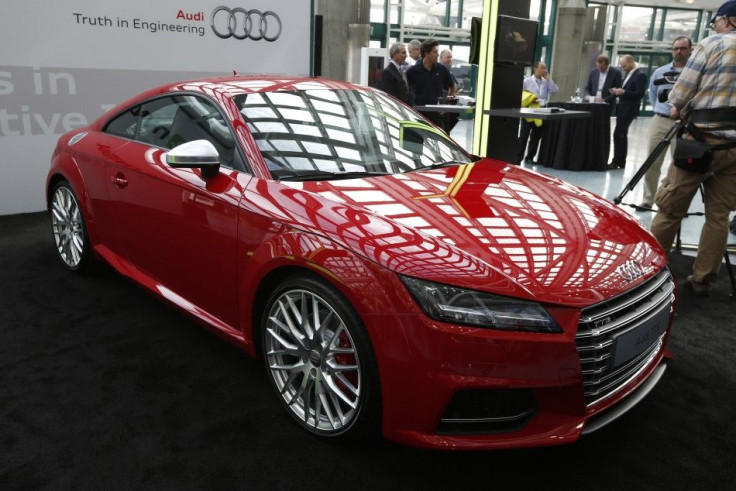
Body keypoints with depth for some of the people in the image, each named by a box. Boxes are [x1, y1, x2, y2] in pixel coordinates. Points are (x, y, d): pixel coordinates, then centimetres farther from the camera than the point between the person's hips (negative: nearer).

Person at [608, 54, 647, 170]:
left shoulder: (640, 75, -12)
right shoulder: (629, 74, 15)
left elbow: (640, 93, -18)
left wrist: (623, 92, -22)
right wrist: (618, 91, 3)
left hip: (628, 110, -9)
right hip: (622, 109, 9)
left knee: (618, 134, -12)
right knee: (622, 135, 11)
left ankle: (616, 161, -8)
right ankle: (621, 162, 17)